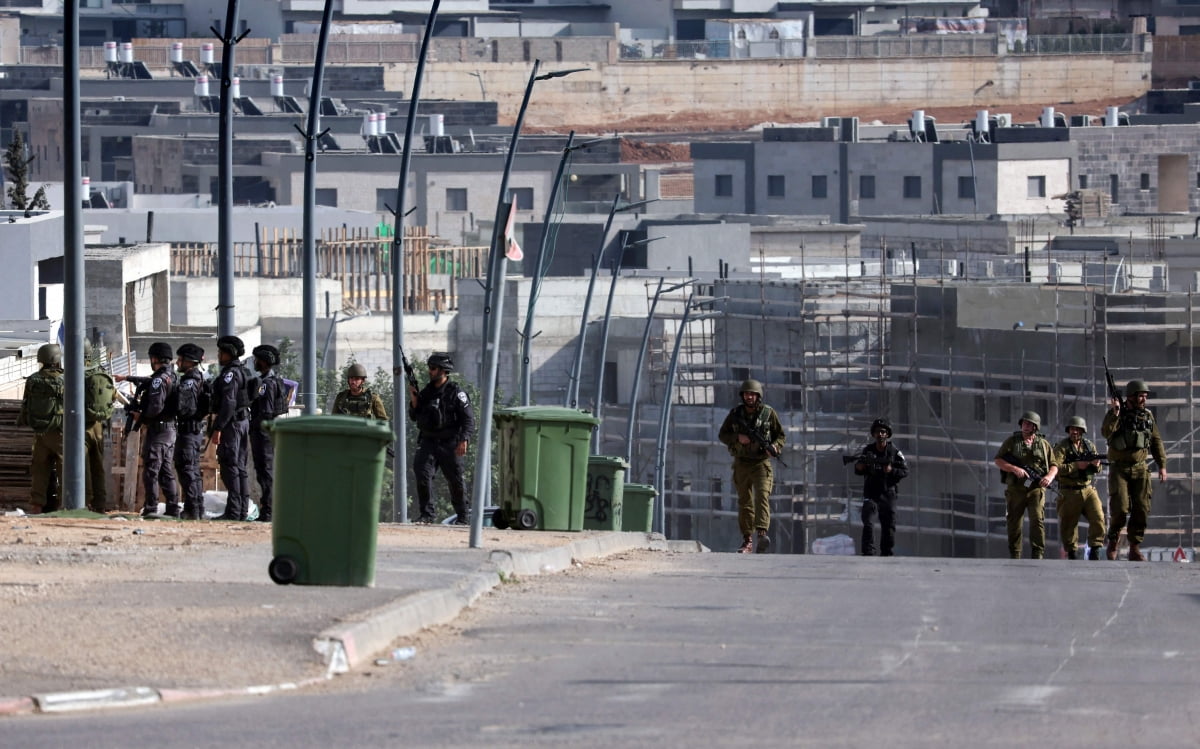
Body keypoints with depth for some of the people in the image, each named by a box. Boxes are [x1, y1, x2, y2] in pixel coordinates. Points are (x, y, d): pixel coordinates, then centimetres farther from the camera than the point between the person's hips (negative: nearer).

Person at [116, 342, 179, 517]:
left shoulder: (159, 380, -16)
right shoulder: (171, 377, 13)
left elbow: (156, 406, -25)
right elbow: (147, 382, 32)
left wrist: (141, 417, -7)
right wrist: (127, 377, 44)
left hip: (157, 429, -9)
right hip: (170, 429, 9)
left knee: (151, 471, -6)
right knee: (166, 471, 12)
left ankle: (151, 508, -9)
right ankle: (173, 508, 10)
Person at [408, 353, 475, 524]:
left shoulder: (456, 392, -5)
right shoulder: (426, 392, 12)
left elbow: (468, 418, -8)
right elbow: (414, 417, 16)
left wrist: (464, 440, -20)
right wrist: (413, 399, -1)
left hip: (450, 444, -4)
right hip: (428, 443, 4)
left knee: (456, 481, 3)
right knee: (422, 474, -12)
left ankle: (463, 515, 17)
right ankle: (427, 513, -6)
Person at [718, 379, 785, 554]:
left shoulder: (768, 413, -2)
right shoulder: (735, 413, 2)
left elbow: (780, 435, 7)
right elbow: (722, 435, 7)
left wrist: (775, 447, -15)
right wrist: (737, 438, -13)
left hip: (761, 463, -3)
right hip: (741, 464, 3)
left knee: (762, 496, -20)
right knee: (744, 502, 7)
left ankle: (763, 535, -34)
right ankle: (747, 541, 14)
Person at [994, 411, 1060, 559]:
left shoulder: (1044, 444, 11)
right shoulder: (1011, 442, 8)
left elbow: (1054, 465, 15)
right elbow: (998, 461, 3)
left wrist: (1050, 476, -8)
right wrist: (1014, 469, -13)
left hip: (1036, 489, -1)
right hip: (1015, 490, 1)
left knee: (1037, 520, -15)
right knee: (1014, 524, 3)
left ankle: (1038, 556, -16)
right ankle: (1014, 556, 12)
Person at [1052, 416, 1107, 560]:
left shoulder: (1089, 445, 10)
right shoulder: (1061, 447, -4)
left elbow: (1097, 470, 13)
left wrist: (1096, 465, -12)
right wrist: (1076, 466, -22)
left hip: (1088, 490, 3)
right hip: (1069, 493, -3)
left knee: (1098, 518, -13)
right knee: (1068, 524, 3)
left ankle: (1095, 550, -8)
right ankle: (1071, 552, 19)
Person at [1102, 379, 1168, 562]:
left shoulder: (1147, 416, 8)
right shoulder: (1116, 413, -3)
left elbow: (1156, 442, 13)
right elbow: (1106, 432, -21)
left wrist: (1162, 465, 7)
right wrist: (1114, 413, -29)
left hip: (1140, 469, 4)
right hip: (1119, 469, -4)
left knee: (1142, 509, -4)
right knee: (1120, 508, -12)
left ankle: (1135, 548, 3)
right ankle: (1113, 542, 9)